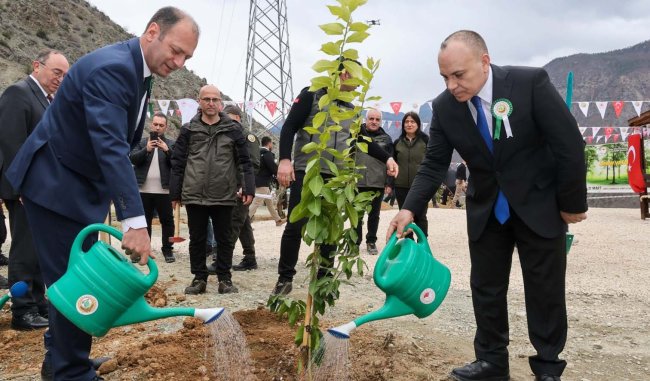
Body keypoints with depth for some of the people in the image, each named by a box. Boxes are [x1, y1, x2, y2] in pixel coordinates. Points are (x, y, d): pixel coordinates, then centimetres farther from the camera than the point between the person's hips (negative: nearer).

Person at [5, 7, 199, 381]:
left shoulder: (138, 69, 5)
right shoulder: (110, 67, -26)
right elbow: (110, 147, -37)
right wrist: (135, 222, -42)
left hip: (82, 184, 10)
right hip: (54, 183, -10)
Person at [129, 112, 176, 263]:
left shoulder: (171, 144, 7)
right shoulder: (141, 142, 10)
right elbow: (133, 158, -3)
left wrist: (167, 150, -20)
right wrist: (146, 150, -19)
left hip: (164, 190, -1)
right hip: (143, 189, 1)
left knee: (167, 221, 3)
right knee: (144, 221, 10)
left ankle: (168, 250, 13)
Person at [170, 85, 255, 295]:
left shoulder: (233, 129, 3)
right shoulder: (189, 130, 5)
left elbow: (245, 161, 2)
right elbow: (178, 163, 6)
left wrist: (249, 188, -7)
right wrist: (175, 193, 2)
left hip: (224, 196, 0)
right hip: (194, 196, 1)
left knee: (225, 239, 8)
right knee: (197, 239, 9)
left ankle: (225, 278, 20)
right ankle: (199, 278, 22)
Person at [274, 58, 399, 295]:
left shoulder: (350, 110, 17)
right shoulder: (312, 95, 1)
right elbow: (289, 127, -5)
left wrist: (387, 158, 10)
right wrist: (285, 159, -17)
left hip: (335, 178, 5)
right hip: (305, 173, -5)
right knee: (295, 227, -4)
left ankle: (323, 279, 17)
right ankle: (285, 278, 11)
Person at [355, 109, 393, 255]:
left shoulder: (386, 139, 7)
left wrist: (389, 184, -2)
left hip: (378, 183, 1)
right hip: (357, 182, 0)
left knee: (374, 214, 9)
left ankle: (371, 241, 20)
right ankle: (356, 241, 17)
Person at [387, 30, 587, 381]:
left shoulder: (531, 82, -22)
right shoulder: (444, 107, -11)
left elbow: (568, 143, -16)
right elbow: (434, 164, -6)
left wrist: (572, 203, -11)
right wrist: (410, 209, -20)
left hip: (539, 204, -3)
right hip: (486, 209, 3)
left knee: (546, 289, 6)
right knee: (485, 287, 8)